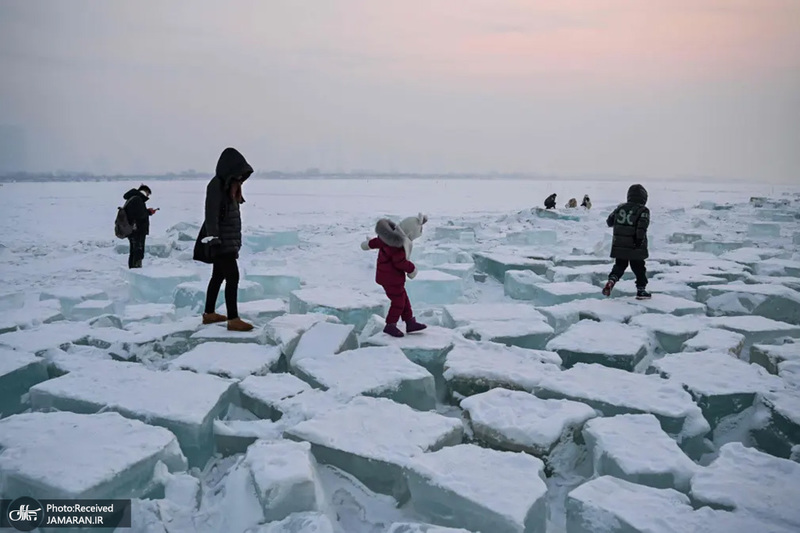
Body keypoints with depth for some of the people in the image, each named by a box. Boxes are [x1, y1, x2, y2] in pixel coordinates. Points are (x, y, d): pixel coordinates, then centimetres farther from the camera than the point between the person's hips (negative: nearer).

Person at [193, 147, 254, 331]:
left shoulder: (229, 184, 14)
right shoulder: (216, 185, -15)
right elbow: (211, 214, -22)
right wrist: (213, 238, -30)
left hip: (229, 240, 10)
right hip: (221, 241, -10)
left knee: (219, 276, 16)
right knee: (232, 277, -12)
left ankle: (209, 313, 26)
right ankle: (233, 320, -10)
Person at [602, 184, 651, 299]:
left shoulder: (620, 208, 6)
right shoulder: (643, 210, -8)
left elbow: (609, 221, 15)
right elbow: (642, 226, -22)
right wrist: (640, 239, -22)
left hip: (619, 245, 4)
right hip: (635, 247, -4)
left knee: (619, 266, 15)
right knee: (639, 268, 10)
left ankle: (611, 280, -8)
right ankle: (641, 290, 15)